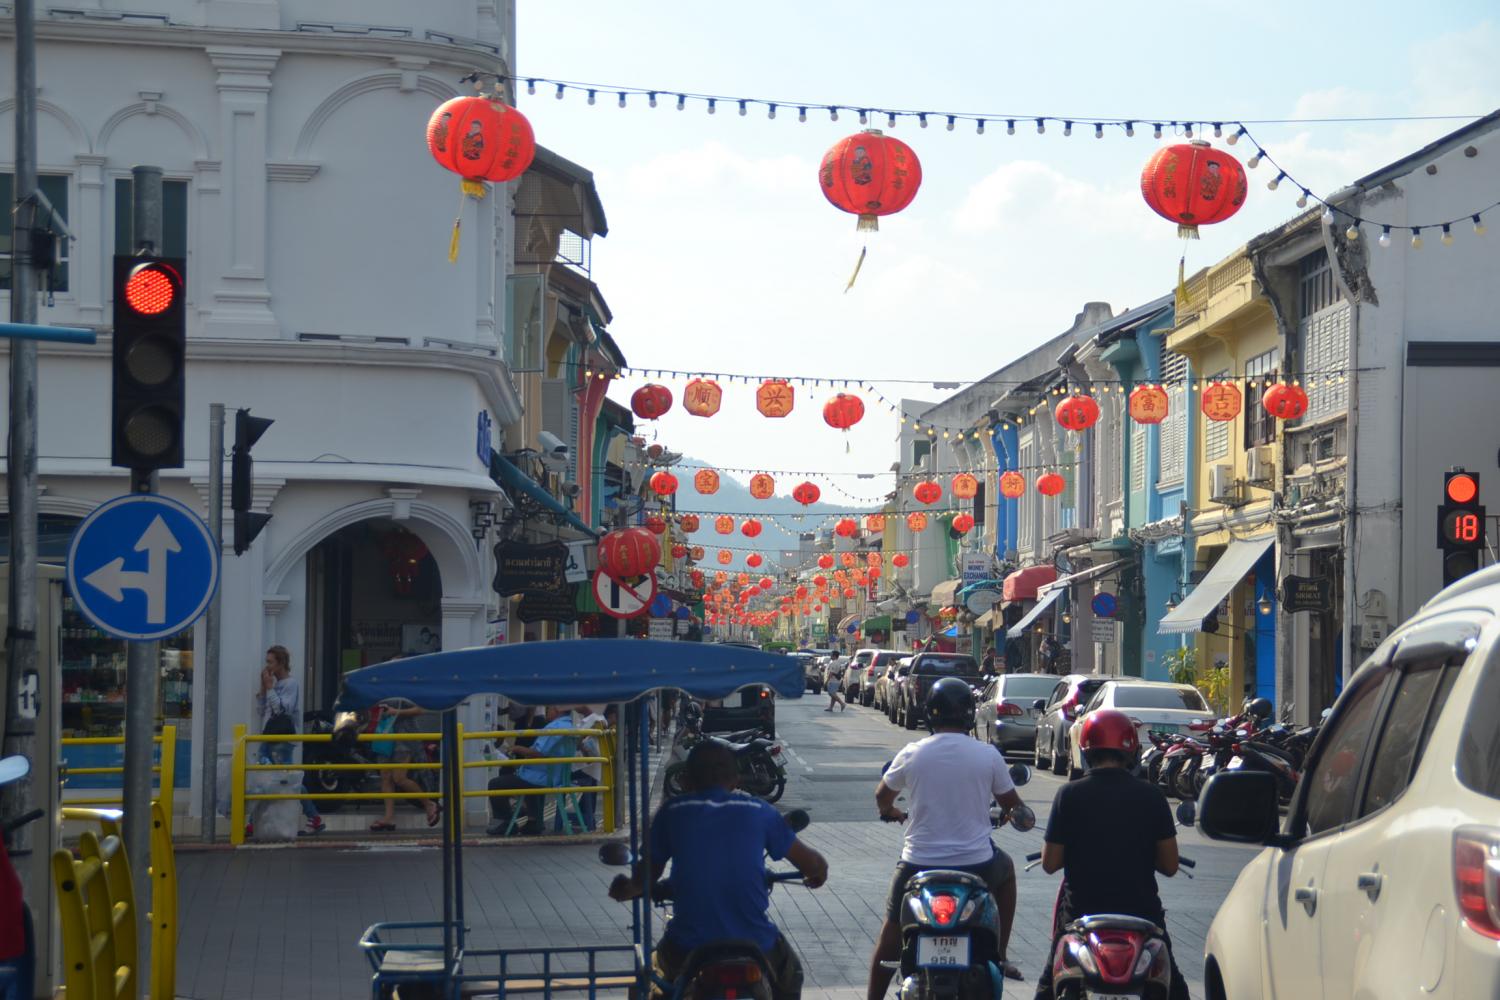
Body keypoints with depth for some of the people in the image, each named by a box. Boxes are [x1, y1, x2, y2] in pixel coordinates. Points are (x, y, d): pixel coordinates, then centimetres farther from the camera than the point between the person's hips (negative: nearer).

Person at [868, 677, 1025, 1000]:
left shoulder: (912, 754, -5)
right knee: (1006, 869, 32)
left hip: (920, 863, 0)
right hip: (976, 863, 0)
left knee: (892, 931, 17)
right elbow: (1012, 805, 9)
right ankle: (999, 956, 30)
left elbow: (882, 797, 12)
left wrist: (890, 811, 36)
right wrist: (1012, 814, 33)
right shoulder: (988, 756, -6)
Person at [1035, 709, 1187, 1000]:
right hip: (1140, 909, 1)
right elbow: (1170, 865, -4)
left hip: (1081, 910, -1)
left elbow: (1050, 863, -6)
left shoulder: (1069, 795, -9)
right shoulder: (1151, 796, -6)